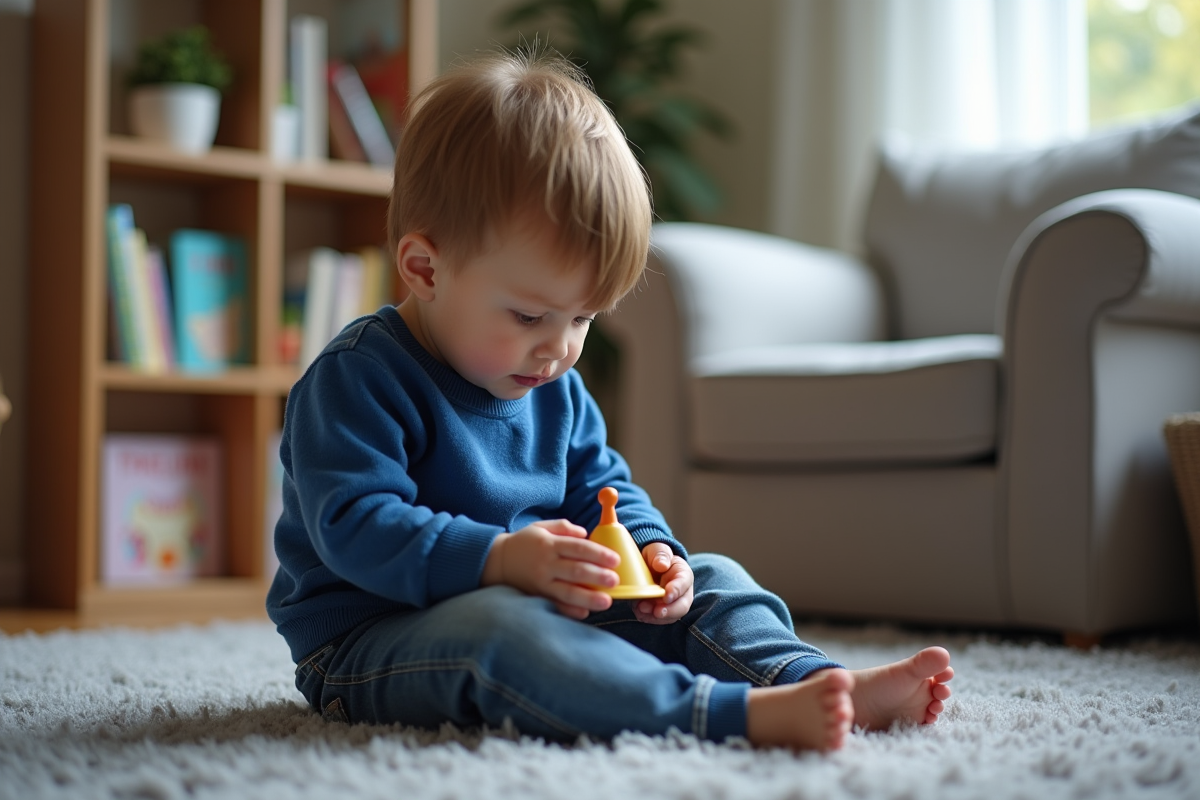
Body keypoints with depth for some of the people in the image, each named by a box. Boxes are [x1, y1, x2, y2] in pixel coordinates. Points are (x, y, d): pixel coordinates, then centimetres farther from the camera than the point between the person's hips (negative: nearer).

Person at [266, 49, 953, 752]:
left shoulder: (557, 388, 11)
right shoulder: (358, 379, -16)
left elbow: (603, 489, 17)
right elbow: (355, 528, -26)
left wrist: (652, 549, -6)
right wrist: (501, 559, -37)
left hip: (539, 607, 8)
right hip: (371, 642, -8)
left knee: (712, 582, 1)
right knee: (494, 629, -40)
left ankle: (822, 684, -23)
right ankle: (743, 713, -51)